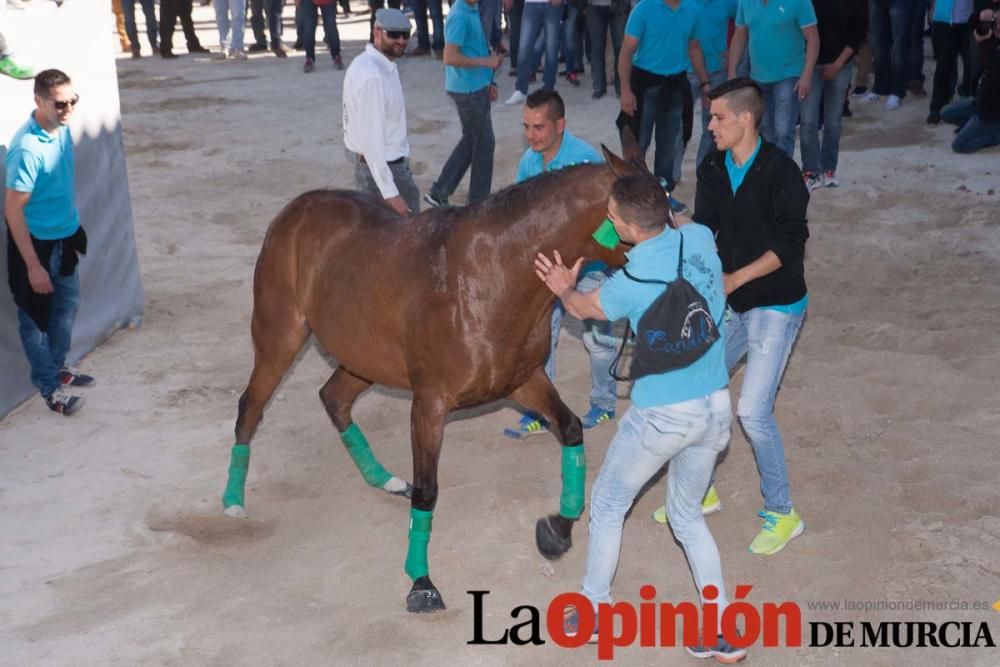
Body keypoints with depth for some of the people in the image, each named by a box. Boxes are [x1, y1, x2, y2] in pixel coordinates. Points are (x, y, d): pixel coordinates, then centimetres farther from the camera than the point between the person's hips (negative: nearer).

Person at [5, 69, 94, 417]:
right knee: (36, 318, 9)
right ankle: (49, 387, 22)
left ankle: (58, 366, 43)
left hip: (64, 236, 8)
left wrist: (75, 225, 20)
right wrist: (33, 265, -24)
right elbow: (13, 211, -25)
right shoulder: (27, 148, -29)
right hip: (35, 242, -8)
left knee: (67, 304, 24)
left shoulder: (62, 129, -4)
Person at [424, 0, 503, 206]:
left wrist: (488, 82, 17)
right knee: (484, 142, 2)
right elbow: (450, 57, -26)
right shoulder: (459, 17, -20)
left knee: (470, 140, 16)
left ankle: (439, 192, 18)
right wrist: (486, 62, -21)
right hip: (469, 89, -9)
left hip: (474, 87, 9)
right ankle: (479, 201, 15)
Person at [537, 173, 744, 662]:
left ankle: (594, 612, 34)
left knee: (607, 505, 19)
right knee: (688, 515, 24)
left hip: (662, 416, -6)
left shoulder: (632, 284, -21)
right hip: (716, 409, 6)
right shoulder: (701, 238, -6)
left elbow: (583, 308, 3)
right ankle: (723, 632, 24)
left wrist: (565, 290, 23)